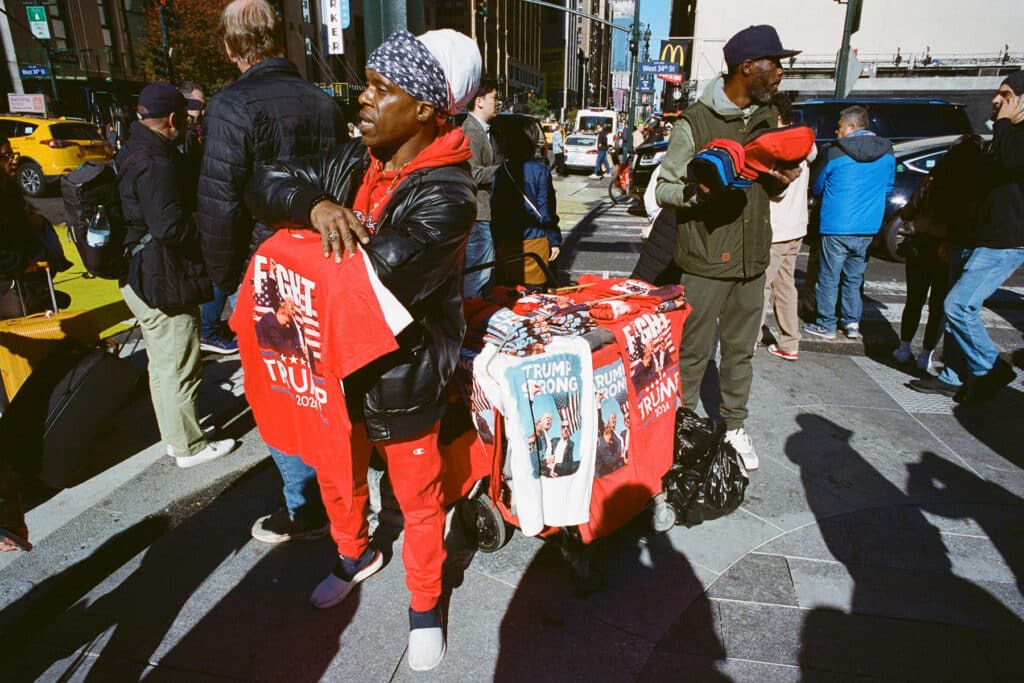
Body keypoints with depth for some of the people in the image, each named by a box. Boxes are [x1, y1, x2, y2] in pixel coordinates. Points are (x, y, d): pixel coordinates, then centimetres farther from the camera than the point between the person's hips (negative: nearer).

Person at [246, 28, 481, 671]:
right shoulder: (351, 162, 1)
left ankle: (426, 605, 38)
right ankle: (356, 555, 57)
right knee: (339, 475, 27)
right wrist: (315, 205, -20)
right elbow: (268, 184, 2)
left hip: (404, 376, -6)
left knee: (418, 500, 12)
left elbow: (389, 270, -35)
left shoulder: (447, 191, -21)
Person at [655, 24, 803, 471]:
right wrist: (698, 191, -27)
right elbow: (663, 189, -8)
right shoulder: (695, 122, -10)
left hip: (752, 258, 6)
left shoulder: (768, 116, 11)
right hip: (704, 260, -6)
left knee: (741, 349, 15)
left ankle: (734, 427, 31)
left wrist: (780, 181, -3)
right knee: (694, 351, 4)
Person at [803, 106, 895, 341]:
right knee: (854, 277, 16)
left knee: (829, 278, 6)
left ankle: (826, 325, 12)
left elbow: (817, 189, 2)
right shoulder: (887, 153, 4)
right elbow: (888, 188, 16)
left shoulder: (834, 152, -10)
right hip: (868, 228, 5)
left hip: (836, 226, -5)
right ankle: (852, 323, 20)